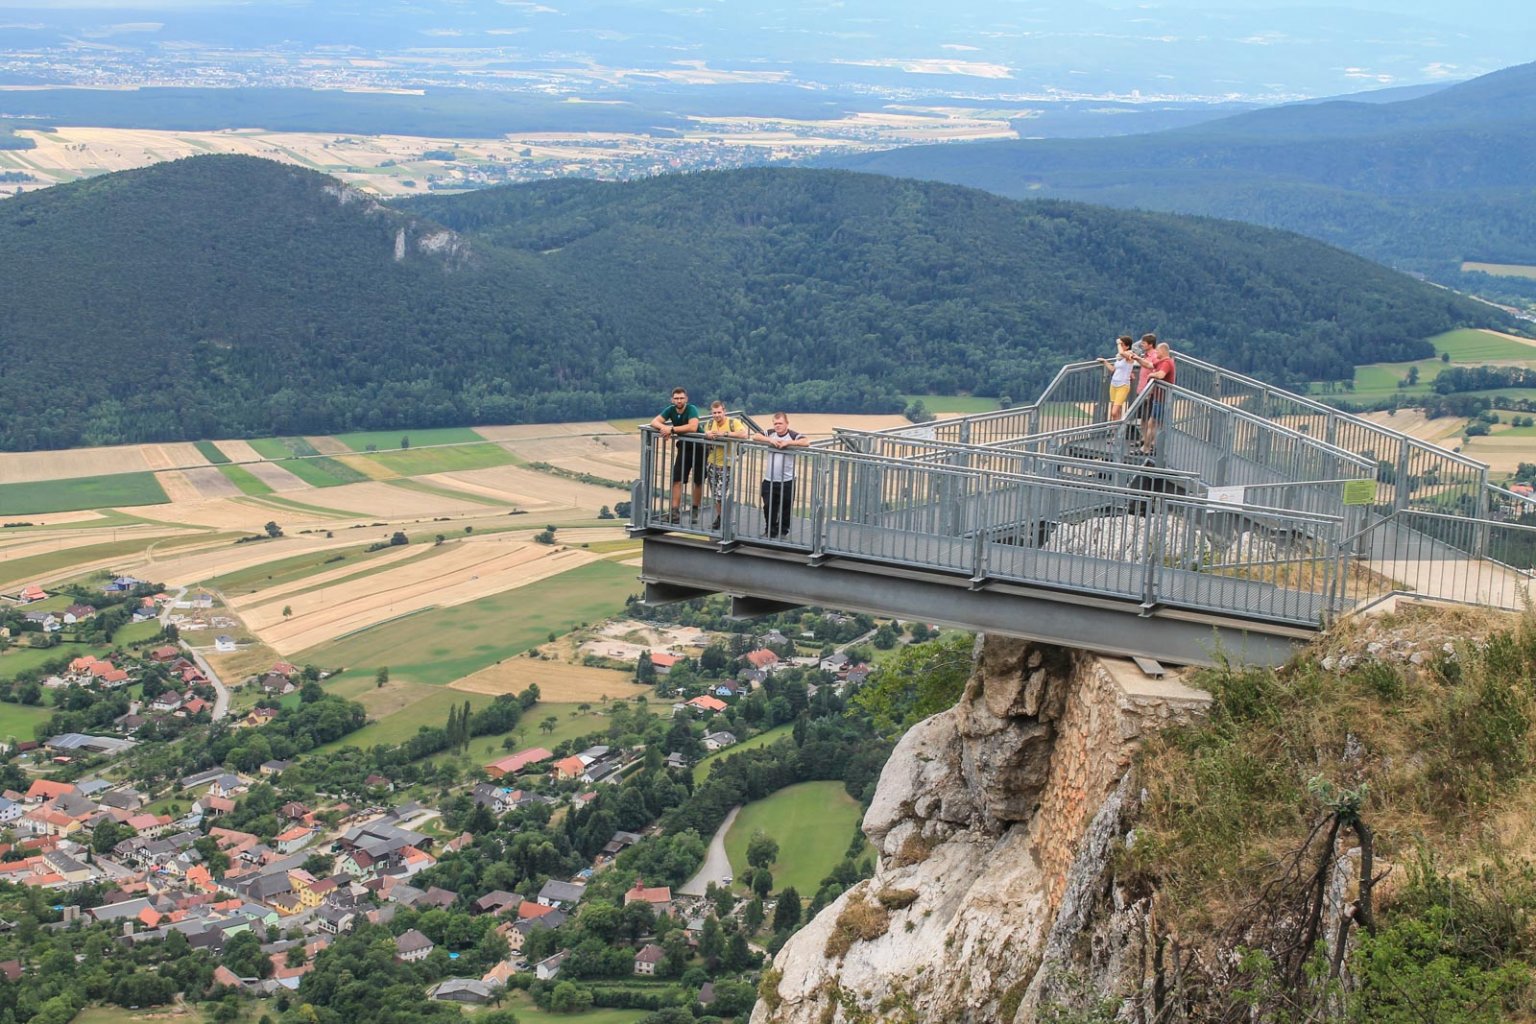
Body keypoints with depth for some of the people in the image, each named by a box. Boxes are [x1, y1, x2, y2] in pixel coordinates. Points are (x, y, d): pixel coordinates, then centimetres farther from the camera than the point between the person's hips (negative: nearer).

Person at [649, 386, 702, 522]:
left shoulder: (692, 409, -21)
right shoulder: (671, 410, -5)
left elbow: (693, 427, -37)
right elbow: (654, 422, -6)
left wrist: (672, 429, -33)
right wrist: (663, 427, -29)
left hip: (698, 448, -4)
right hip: (683, 447, 4)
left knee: (698, 481, 6)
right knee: (677, 480, -4)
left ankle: (695, 510, 19)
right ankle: (674, 511, -5)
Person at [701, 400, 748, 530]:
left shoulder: (733, 422, -15)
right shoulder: (709, 423, 4)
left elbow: (744, 434, -30)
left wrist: (725, 433, -34)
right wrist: (707, 435, -19)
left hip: (726, 465, -6)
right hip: (712, 464, 6)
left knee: (720, 495, -11)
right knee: (715, 495, 13)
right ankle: (719, 519, 28)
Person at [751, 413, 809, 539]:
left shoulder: (793, 436, -7)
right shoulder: (770, 434, 5)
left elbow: (806, 442, -24)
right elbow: (755, 436, -4)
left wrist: (787, 443, -25)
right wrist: (770, 440, -17)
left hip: (787, 481, -3)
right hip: (769, 480, 3)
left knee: (785, 509, 6)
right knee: (768, 507, 6)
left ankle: (782, 531, 23)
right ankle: (770, 530, 22)